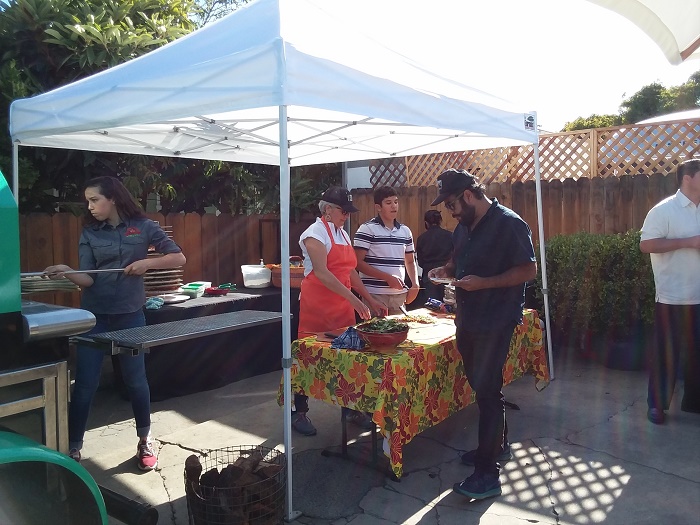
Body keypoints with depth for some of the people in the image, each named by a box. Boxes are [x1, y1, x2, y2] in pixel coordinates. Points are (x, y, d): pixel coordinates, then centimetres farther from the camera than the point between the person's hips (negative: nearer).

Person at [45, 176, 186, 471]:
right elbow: (88, 279, -6)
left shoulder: (143, 227, -2)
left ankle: (145, 442, 27)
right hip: (94, 316, 1)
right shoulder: (89, 233, 2)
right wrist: (67, 273, -26)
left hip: (130, 315, -1)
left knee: (135, 379, 10)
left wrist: (146, 262, -15)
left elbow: (178, 258, -3)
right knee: (84, 384, 1)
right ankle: (73, 450, 15)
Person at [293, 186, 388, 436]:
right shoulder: (315, 233, -10)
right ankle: (299, 412, 16)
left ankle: (351, 408, 20)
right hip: (316, 307, -7)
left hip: (342, 307, 7)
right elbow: (322, 273, -22)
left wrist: (370, 300, 10)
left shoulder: (343, 234, 14)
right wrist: (354, 300, -28)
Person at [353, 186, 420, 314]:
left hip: (400, 294, 5)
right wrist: (388, 278, -14)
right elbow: (358, 262, -10)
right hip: (374, 294, -5)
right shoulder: (367, 229, -5)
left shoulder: (405, 231, 12)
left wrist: (415, 283, 6)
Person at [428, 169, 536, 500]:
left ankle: (488, 474, 4)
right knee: (479, 385, 17)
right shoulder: (464, 227, 10)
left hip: (496, 322, -8)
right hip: (468, 320, 8)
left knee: (487, 391, -5)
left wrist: (483, 283, -24)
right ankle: (497, 446, 36)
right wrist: (446, 270, 2)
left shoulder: (509, 224, -14)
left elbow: (529, 270, -17)